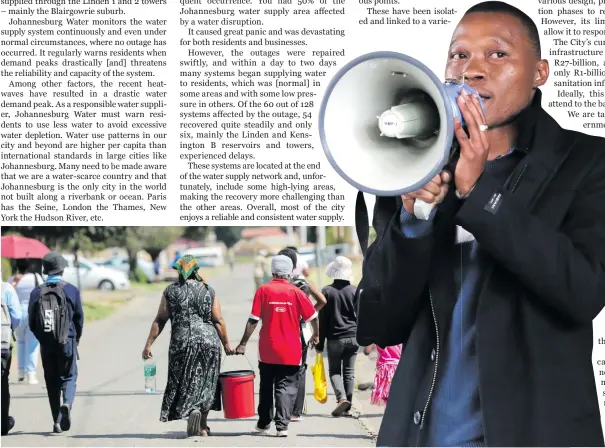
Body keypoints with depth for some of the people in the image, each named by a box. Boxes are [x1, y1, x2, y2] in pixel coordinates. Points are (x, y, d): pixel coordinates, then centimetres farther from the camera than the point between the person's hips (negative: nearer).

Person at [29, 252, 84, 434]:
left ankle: (57, 421, 10)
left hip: (46, 345, 1)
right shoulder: (71, 290, -4)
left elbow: (32, 322, 2)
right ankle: (67, 403, -22)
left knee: (51, 382, 11)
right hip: (67, 343, -1)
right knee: (68, 377, 8)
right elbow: (79, 318, 1)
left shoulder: (37, 293, 0)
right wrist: (76, 338, 17)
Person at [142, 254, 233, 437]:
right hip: (209, 340, 1)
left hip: (182, 342, -1)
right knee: (205, 383, 11)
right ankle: (202, 426, 13)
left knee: (185, 383, 8)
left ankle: (193, 410, -17)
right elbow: (219, 321, 2)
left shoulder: (171, 291, 4)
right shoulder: (209, 291, 5)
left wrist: (148, 344, 5)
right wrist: (226, 344, 10)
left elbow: (159, 320, 1)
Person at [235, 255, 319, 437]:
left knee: (266, 387, 16)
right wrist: (316, 335, 20)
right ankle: (282, 425, -9)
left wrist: (243, 343, 1)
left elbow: (253, 320, -7)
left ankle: (264, 423, 24)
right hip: (291, 351, -1)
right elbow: (312, 317, 1)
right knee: (287, 388, 2)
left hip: (267, 350, 1)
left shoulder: (263, 290, -5)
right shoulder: (296, 292, -4)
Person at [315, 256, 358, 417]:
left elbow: (323, 319, -3)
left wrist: (320, 343, 2)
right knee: (349, 372, 8)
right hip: (352, 337, 2)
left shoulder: (327, 291, -5)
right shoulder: (354, 291, -1)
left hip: (335, 338, -2)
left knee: (334, 371, 7)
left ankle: (342, 398, -14)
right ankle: (347, 406, 7)